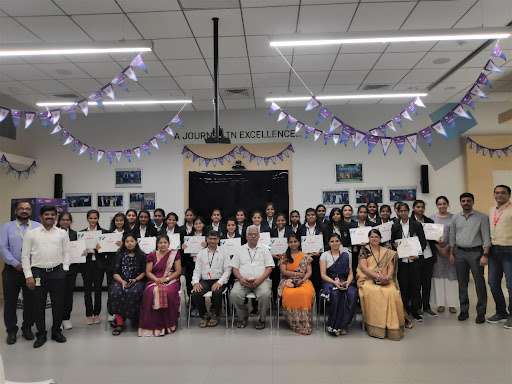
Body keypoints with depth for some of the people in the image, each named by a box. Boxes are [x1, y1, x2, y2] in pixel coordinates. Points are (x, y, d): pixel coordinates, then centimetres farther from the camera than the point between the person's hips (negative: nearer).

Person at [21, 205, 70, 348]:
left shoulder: (62, 233, 6)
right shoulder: (31, 234, 3)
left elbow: (66, 253, 8)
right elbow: (25, 256, 2)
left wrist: (65, 270, -2)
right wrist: (28, 276, -4)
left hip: (57, 273, 1)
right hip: (38, 273, -1)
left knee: (58, 304, 8)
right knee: (38, 305, 6)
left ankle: (56, 331, 25)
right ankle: (41, 334, 23)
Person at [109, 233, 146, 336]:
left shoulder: (141, 255, 9)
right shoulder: (120, 255, 12)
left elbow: (144, 272, 9)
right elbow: (116, 273, 7)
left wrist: (135, 280, -9)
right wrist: (122, 281, -12)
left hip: (137, 281, -1)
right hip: (121, 281, 1)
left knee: (134, 292, -35)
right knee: (115, 292, -31)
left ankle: (134, 319, -18)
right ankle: (119, 323, -26)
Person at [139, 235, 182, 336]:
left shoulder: (175, 254, 7)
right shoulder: (152, 255, 13)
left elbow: (178, 271, 2)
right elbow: (148, 272, 7)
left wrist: (166, 279, -12)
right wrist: (156, 279, -13)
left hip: (171, 281, -1)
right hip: (154, 281, 2)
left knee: (169, 292, -34)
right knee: (151, 292, -32)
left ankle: (168, 324, -17)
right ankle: (154, 325, -22)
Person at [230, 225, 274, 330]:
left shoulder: (264, 249, 14)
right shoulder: (240, 249, 18)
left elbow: (269, 267, 5)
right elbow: (235, 267, 13)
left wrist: (260, 279, -11)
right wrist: (240, 278, -8)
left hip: (261, 280, -1)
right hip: (243, 281, 1)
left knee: (265, 294, -32)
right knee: (234, 294, -27)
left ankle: (262, 319, -6)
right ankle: (243, 317, -1)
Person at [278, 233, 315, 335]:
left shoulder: (305, 257, 16)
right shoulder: (284, 256, 14)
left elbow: (309, 272, 8)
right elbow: (283, 271, 3)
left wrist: (302, 280, -11)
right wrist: (299, 274, -3)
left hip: (303, 281, 0)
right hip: (288, 281, 0)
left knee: (306, 293, -36)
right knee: (289, 294, -36)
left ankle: (304, 323, -25)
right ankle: (294, 323, -19)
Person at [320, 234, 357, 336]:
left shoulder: (346, 255, 15)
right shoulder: (324, 255, 7)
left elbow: (350, 273, 11)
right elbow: (323, 275, -1)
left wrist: (348, 282, -12)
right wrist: (335, 282, -17)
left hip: (344, 282, 2)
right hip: (329, 282, -2)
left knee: (352, 294, -31)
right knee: (335, 294, -36)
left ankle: (341, 325, -19)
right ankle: (333, 326, -23)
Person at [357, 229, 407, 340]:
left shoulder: (387, 251, 18)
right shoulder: (364, 250, 8)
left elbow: (391, 267, 9)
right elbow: (363, 267, -3)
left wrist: (388, 276, -12)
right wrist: (378, 276, -15)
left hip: (385, 280, 2)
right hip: (368, 279, -2)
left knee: (392, 293, -28)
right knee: (373, 292, -33)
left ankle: (392, 326, -21)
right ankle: (376, 327, -25)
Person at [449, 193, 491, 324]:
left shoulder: (482, 217, -2)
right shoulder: (455, 217, 9)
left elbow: (486, 237, -6)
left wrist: (485, 255, -13)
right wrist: (451, 253, 9)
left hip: (475, 252, -3)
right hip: (459, 253, 3)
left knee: (479, 283, -1)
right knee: (462, 283, 9)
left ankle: (481, 312, 10)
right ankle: (464, 310, 19)